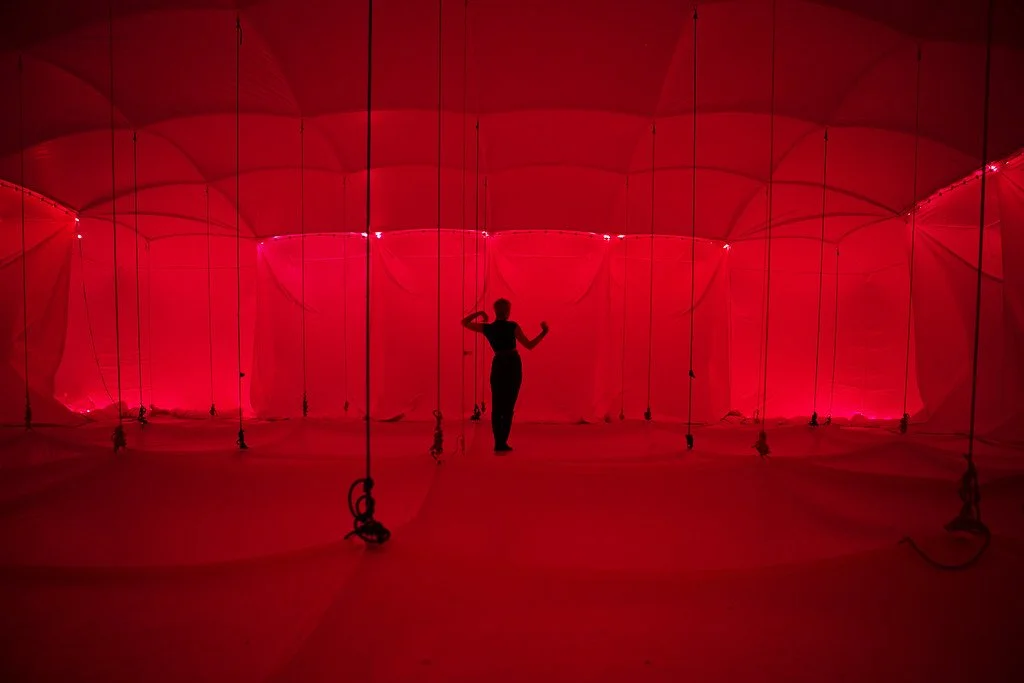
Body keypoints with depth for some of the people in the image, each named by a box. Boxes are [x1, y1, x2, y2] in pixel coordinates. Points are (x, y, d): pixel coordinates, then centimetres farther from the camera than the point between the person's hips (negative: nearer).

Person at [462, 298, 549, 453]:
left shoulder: (487, 328, -1)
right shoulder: (512, 326, -9)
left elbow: (464, 322, 9)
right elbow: (529, 346, -5)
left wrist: (479, 313, 15)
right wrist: (544, 332, 5)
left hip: (498, 366, 3)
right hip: (513, 366, -2)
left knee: (496, 407, 9)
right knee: (508, 407, 2)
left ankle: (498, 442, 5)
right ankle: (502, 443, 0)